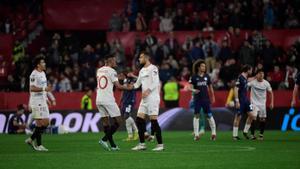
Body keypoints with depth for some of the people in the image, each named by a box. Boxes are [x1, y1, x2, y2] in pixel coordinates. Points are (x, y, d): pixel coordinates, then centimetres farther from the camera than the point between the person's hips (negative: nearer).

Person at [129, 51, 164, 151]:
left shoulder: (153, 69, -7)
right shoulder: (142, 71, 19)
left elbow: (156, 83, -16)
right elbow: (138, 83, 23)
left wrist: (148, 90, -28)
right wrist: (132, 86, 3)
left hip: (153, 97, -9)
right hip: (144, 99, 9)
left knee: (154, 121, -9)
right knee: (139, 120, 4)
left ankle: (160, 144, -4)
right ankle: (142, 144, 8)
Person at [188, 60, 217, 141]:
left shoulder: (207, 76, 6)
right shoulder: (194, 77, -2)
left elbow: (210, 87, 14)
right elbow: (190, 87, -4)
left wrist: (213, 97, 13)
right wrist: (194, 90, -25)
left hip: (206, 99, 2)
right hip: (197, 99, -2)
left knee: (209, 115, -1)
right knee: (196, 116, -2)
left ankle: (214, 133, 4)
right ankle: (196, 134, 1)